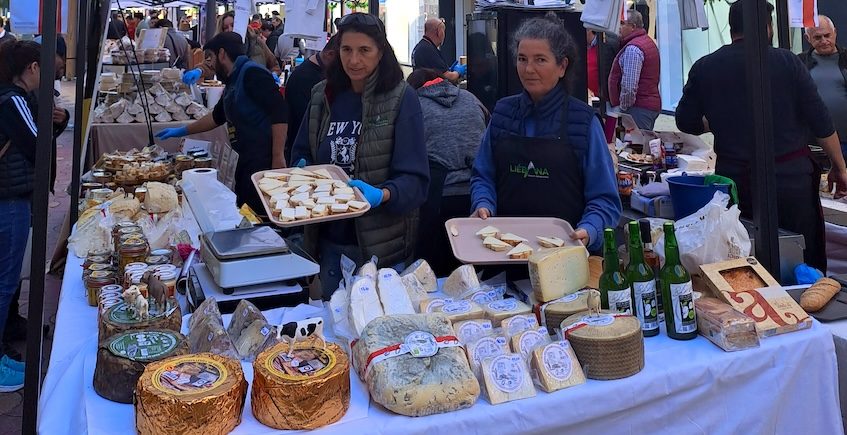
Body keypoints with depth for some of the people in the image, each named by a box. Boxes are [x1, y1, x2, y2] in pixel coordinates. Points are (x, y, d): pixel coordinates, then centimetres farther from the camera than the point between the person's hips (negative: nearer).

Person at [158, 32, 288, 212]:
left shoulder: (252, 73, -11)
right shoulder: (233, 82, 18)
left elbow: (280, 115, -19)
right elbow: (217, 117, 33)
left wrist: (278, 157, -22)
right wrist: (182, 131, 38)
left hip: (264, 160, -9)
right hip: (247, 158, 10)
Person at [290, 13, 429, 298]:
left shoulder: (401, 98, -10)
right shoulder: (324, 95, 4)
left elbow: (414, 179, -14)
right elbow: (301, 153, 15)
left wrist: (380, 195, -32)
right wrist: (302, 169, -6)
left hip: (381, 243, -4)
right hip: (329, 239, 5)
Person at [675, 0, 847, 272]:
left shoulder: (704, 68, -2)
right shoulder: (786, 61, -6)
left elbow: (687, 123, 5)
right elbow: (821, 123, -5)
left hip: (733, 177, 2)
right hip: (791, 176, -2)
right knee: (807, 262, 12)